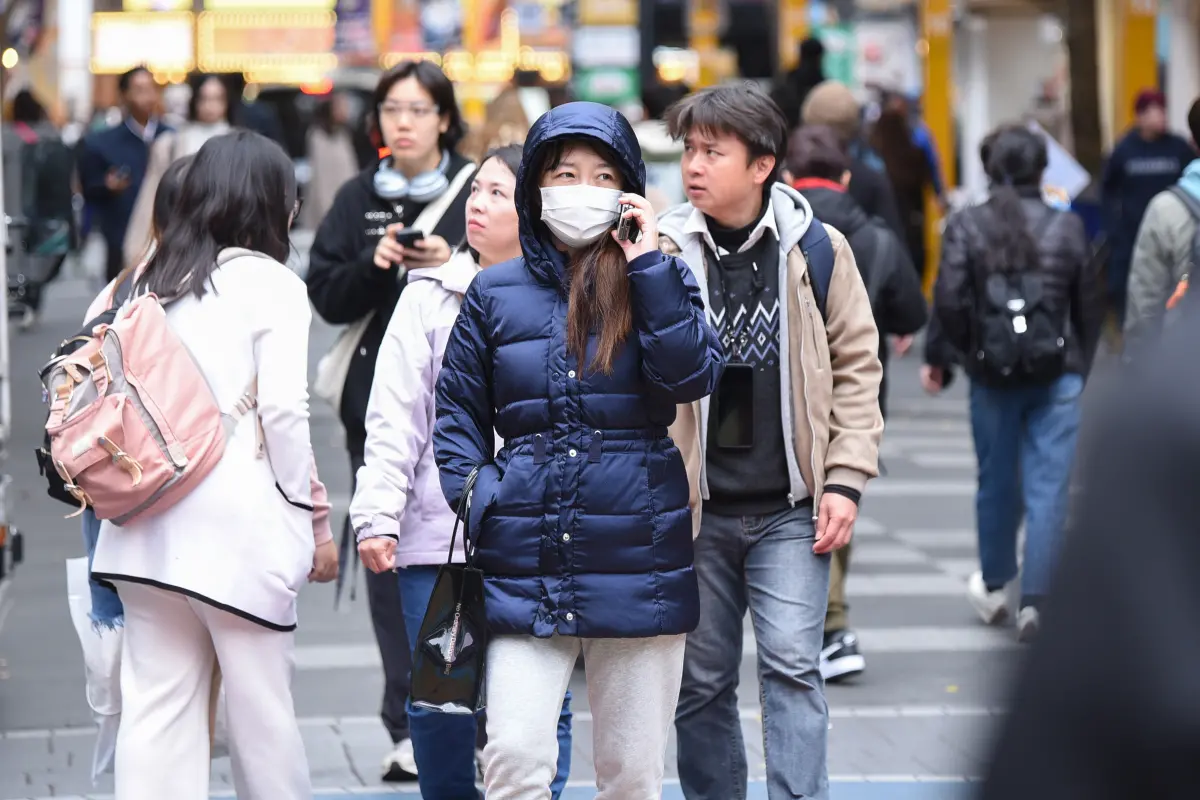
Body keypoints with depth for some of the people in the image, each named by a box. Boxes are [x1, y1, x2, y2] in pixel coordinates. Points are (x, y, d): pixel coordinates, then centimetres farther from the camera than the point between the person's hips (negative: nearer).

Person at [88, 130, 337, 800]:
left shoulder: (153, 281, 16)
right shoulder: (272, 284, -2)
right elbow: (284, 411, -9)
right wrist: (310, 522, -1)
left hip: (151, 523, 6)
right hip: (238, 521, -6)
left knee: (156, 708, 3)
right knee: (263, 711, 4)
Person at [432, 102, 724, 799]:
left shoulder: (661, 280, 6)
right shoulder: (496, 293, 7)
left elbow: (692, 376, -12)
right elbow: (458, 411, 14)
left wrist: (648, 267, -12)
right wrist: (475, 495, -2)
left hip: (639, 559, 0)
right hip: (524, 566, 0)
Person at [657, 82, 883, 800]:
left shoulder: (816, 248, 0)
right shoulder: (665, 248, -1)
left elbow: (857, 367, 6)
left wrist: (845, 481, 0)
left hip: (790, 508, -1)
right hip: (694, 506, 1)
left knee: (792, 665, -9)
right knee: (701, 680, 9)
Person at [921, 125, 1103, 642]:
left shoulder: (966, 226, -4)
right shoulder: (1067, 227, -1)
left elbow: (949, 300, -11)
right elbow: (1089, 306, 5)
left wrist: (937, 358, 3)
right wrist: (1084, 366, 18)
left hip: (991, 373, 1)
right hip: (1057, 376, -1)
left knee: (997, 483, 16)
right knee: (1048, 488, -1)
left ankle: (994, 587, 32)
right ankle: (1034, 599, -8)